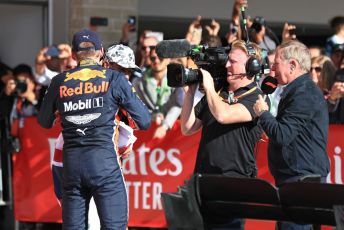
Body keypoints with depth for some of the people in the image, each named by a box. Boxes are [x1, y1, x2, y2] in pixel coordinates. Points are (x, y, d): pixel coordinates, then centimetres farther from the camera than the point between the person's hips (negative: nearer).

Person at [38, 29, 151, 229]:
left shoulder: (60, 82, 9)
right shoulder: (115, 79, 1)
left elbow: (44, 122, 21)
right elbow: (145, 122, 2)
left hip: (71, 162, 3)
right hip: (104, 160, -3)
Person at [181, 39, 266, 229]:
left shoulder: (256, 98, -5)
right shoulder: (216, 93, 16)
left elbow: (223, 115, -22)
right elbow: (187, 128, 15)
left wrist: (209, 87, -7)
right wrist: (189, 93, 5)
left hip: (234, 182, -6)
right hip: (203, 179, 6)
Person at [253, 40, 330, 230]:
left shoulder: (304, 94, -16)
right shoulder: (302, 90, 18)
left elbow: (282, 135, -21)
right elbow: (283, 132, 26)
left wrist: (263, 113, -6)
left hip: (302, 180, -11)